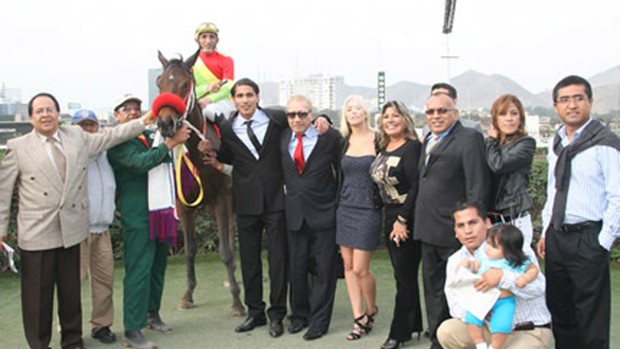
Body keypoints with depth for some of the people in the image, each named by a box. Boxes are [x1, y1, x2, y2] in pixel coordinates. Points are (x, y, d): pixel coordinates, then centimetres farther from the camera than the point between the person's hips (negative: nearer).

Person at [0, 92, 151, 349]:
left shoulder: (78, 137, 8)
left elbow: (110, 136, 16)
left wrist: (144, 121, 10)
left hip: (71, 229, 3)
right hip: (37, 232, -3)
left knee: (71, 290, 14)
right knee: (38, 294, 3)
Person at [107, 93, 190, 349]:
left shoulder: (150, 136, 15)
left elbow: (166, 160, 25)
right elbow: (141, 162, -23)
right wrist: (171, 142, -20)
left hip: (161, 211, 8)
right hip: (137, 214, -8)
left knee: (158, 265, 17)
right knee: (139, 269, -7)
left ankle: (152, 314, 33)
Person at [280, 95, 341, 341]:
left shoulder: (330, 137, -5)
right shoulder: (282, 139, 5)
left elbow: (342, 172, 1)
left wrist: (339, 203, 1)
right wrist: (289, 195, 7)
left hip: (323, 212, -3)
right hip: (294, 213, 3)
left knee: (323, 269, 2)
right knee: (297, 267, 11)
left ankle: (319, 321, 14)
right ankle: (299, 315, 28)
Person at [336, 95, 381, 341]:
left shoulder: (378, 140, -4)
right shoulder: (343, 141, 7)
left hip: (368, 209, -4)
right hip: (345, 208, 5)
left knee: (360, 268, -5)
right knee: (348, 266, 5)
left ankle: (371, 310, 22)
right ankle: (359, 319, 15)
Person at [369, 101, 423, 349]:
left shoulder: (411, 147, -14)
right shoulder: (384, 147, 10)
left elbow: (416, 186, -19)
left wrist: (402, 220, -20)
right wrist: (390, 219, 9)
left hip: (407, 219, -8)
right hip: (389, 217, 8)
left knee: (405, 275, 2)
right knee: (404, 275, 15)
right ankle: (413, 325, 27)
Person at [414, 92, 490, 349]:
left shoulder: (469, 139, -10)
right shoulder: (428, 140, 15)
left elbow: (477, 186, -15)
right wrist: (411, 219, 12)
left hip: (454, 231, -8)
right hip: (428, 229, 8)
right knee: (433, 288, 17)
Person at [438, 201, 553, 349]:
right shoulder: (455, 261, 2)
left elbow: (538, 287, -23)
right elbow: (456, 303, -3)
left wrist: (502, 277, -39)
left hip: (530, 332, -4)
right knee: (447, 330, -16)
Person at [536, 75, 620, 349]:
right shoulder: (556, 144, 12)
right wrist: (546, 233, 14)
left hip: (588, 239, -7)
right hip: (556, 237, 7)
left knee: (592, 318, 3)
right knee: (559, 310, 16)